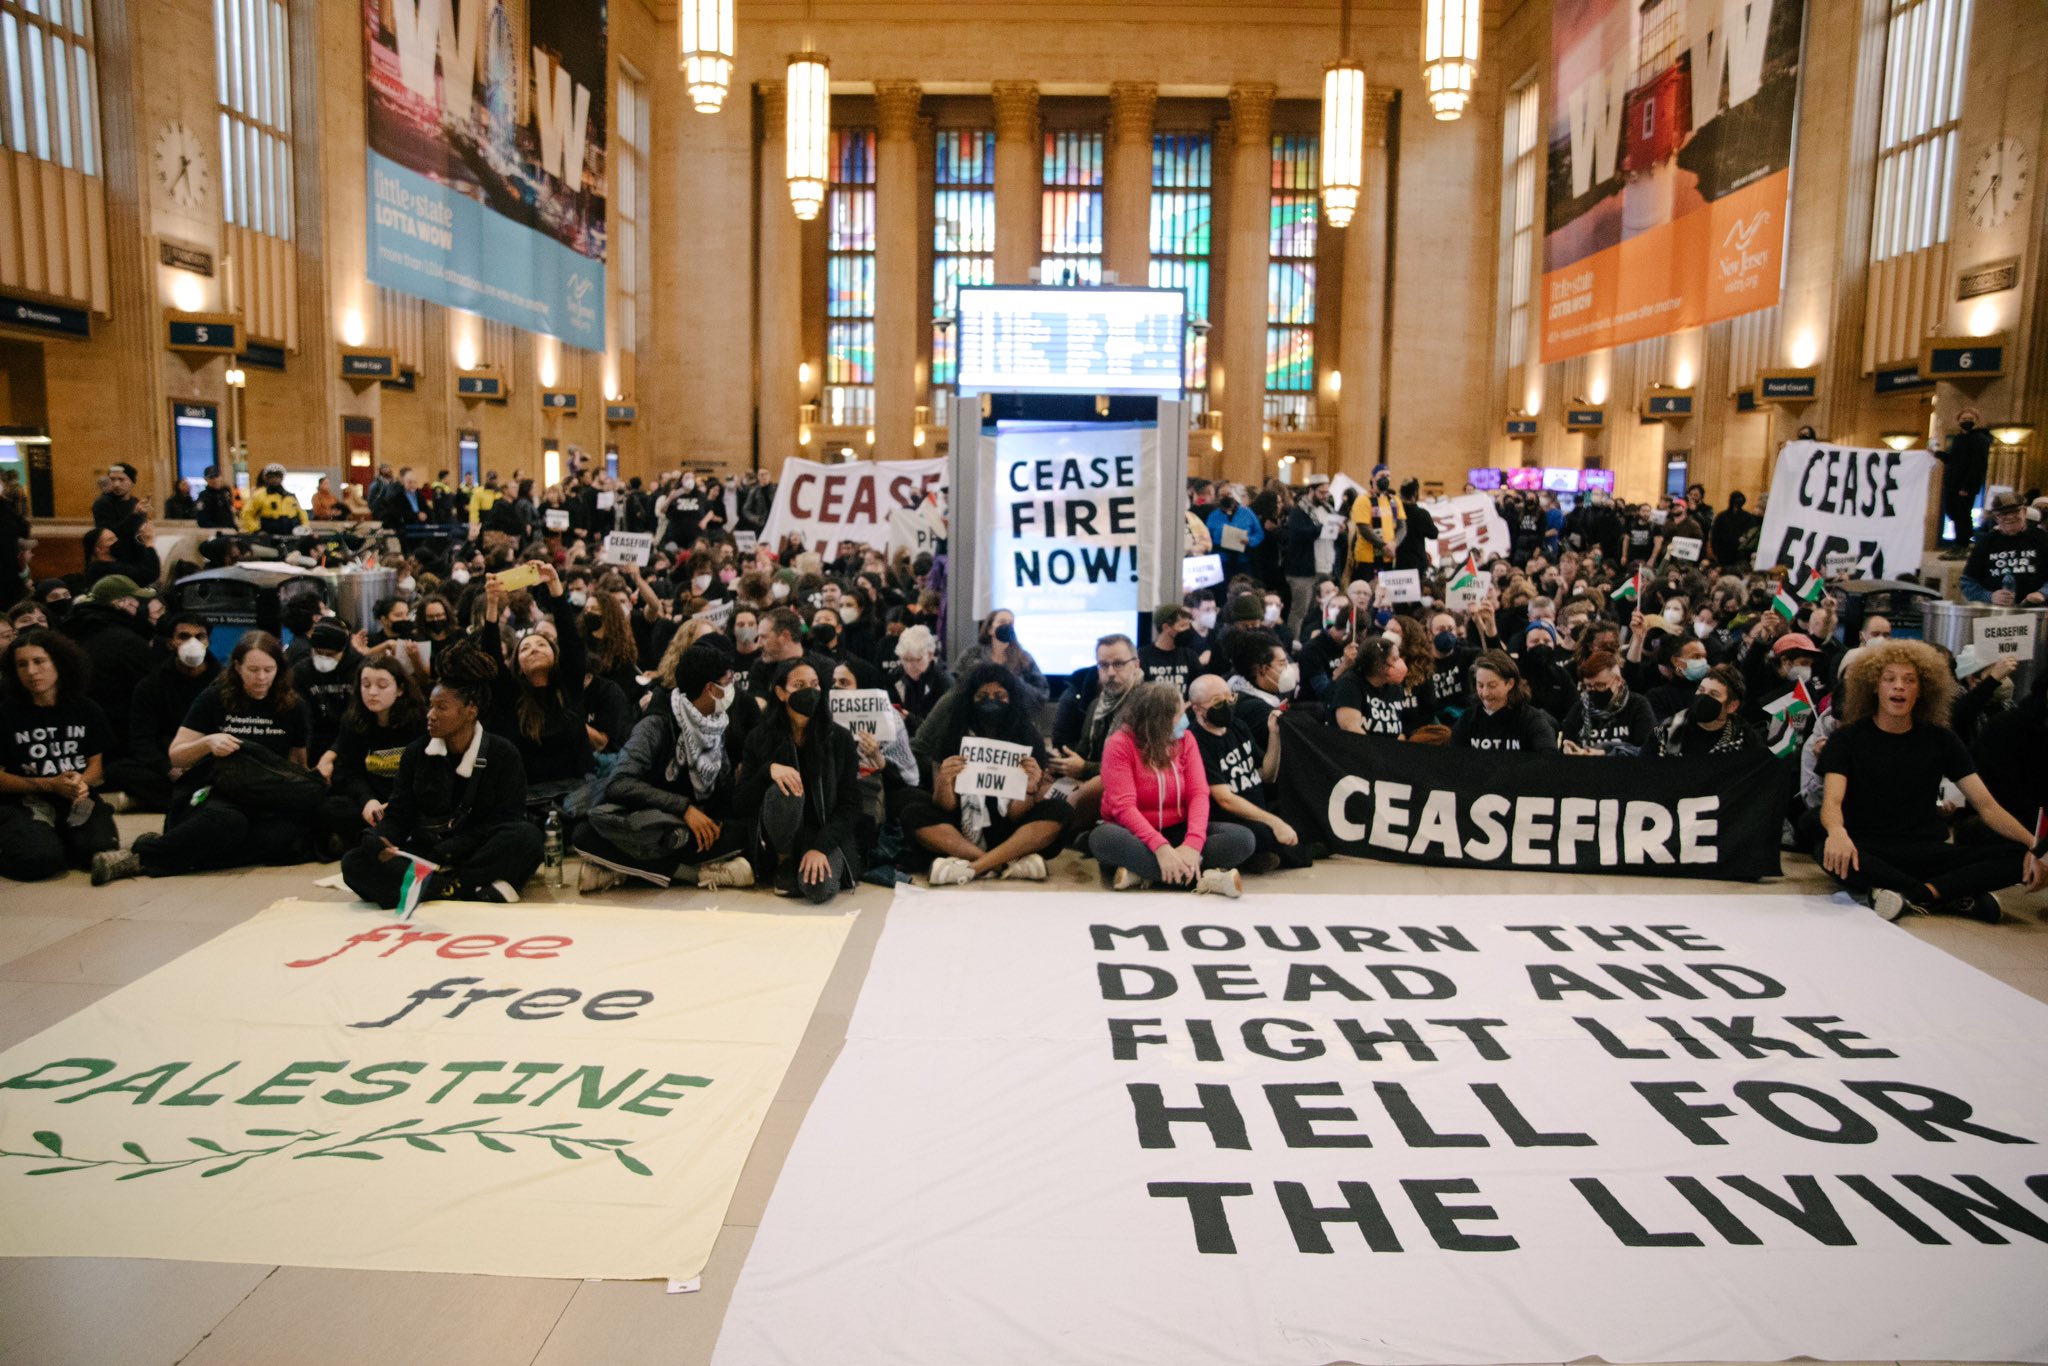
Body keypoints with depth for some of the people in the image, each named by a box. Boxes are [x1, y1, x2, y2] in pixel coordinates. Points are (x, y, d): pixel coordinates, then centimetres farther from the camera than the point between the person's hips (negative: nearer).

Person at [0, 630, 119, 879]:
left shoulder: (86, 709, 2)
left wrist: (82, 781, -15)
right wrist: (49, 784, -16)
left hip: (76, 798, 2)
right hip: (24, 802, -2)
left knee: (101, 849, -25)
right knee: (42, 859, -29)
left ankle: (58, 837, 10)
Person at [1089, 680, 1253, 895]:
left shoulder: (1185, 740, 0)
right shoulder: (1120, 745, -13)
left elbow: (1199, 794, -10)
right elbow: (1124, 807, -23)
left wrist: (1193, 843, -29)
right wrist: (1160, 847, -37)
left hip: (1176, 832, 4)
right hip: (1136, 835, -4)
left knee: (1242, 838, -19)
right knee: (1104, 839, -38)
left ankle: (1143, 872, -29)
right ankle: (1202, 878, -36)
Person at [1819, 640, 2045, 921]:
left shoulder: (1940, 740, 10)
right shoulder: (1847, 739, 0)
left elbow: (1986, 805, 4)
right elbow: (1832, 801, -14)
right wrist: (1837, 832, -39)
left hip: (1926, 852, 3)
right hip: (1868, 851, -3)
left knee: (2014, 859, -21)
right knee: (1830, 852, -39)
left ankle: (1913, 897, -33)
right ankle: (1959, 899, -30)